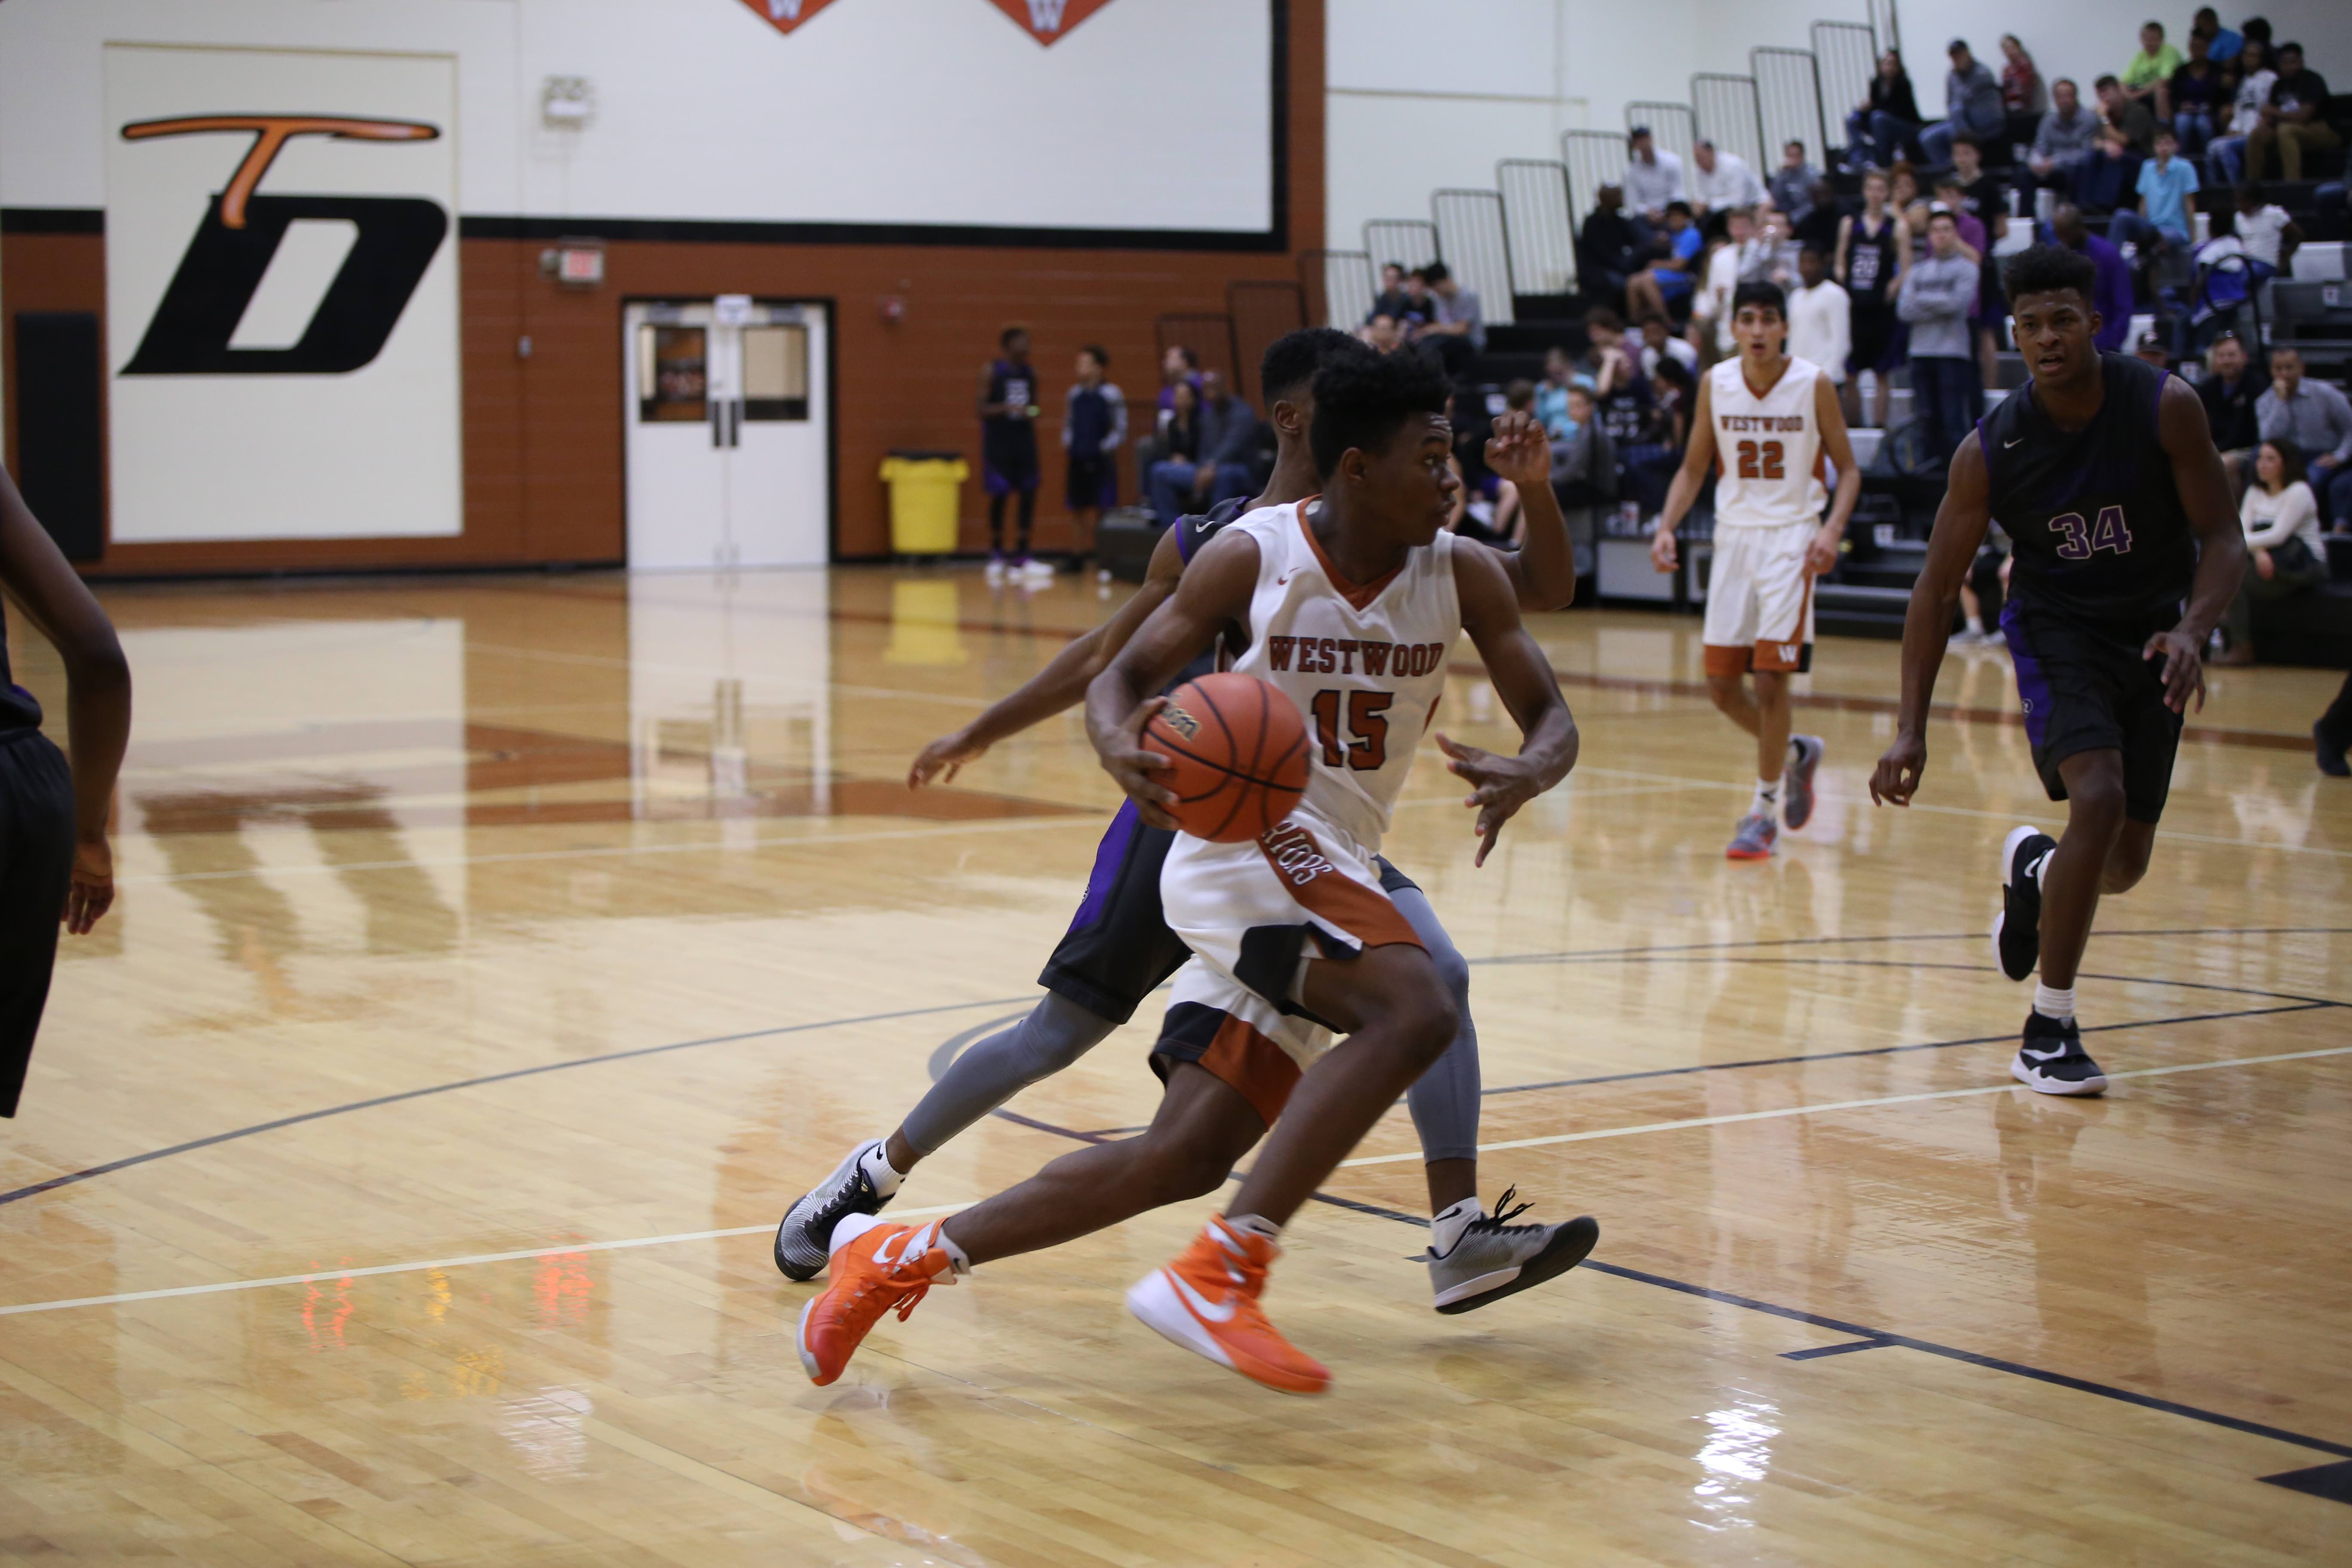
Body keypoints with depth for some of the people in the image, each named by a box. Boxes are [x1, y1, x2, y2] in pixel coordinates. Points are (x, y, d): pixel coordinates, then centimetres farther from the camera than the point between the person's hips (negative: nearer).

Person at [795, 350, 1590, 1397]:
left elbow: (1550, 718, 3)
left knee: (1190, 1157, 1)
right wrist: (1120, 748, -27)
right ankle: (1218, 1275, -30)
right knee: (1414, 1010, -31)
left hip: (1332, 874, 6)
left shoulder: (1462, 575, 1)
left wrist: (1527, 773, -22)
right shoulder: (1254, 555, -9)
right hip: (1247, 833, -6)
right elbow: (1121, 676, -2)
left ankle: (903, 1256, 12)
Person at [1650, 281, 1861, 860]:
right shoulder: (1715, 383, 2)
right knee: (1720, 685, 4)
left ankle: (1763, 810, 2)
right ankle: (1794, 753, 31)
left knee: (1770, 678, -11)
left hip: (1790, 540, -4)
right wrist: (1666, 527, -5)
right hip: (1734, 535, 4)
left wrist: (1832, 529, -18)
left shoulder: (1814, 385, -7)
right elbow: (1693, 468, 10)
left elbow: (1848, 470, -1)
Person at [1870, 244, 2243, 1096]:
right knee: (2098, 799, -27)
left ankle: (2036, 869, 44)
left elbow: (2223, 538, -11)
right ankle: (2048, 1031, -15)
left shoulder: (2166, 407, -17)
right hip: (2057, 630, -2)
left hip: (2153, 633, 2)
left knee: (2124, 864, 5)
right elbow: (1936, 588, -9)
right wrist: (1911, 730, -15)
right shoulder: (1992, 448, -17)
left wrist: (2191, 632, -31)